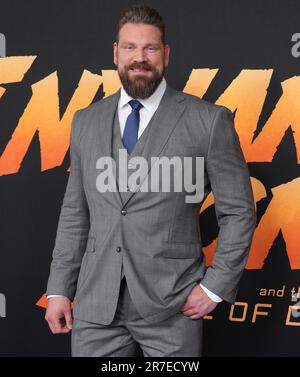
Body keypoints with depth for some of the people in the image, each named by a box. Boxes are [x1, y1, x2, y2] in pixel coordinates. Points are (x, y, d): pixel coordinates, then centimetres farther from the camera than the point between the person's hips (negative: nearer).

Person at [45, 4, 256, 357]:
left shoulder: (208, 121, -4)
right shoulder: (86, 121, 8)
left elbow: (238, 211, -1)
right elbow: (75, 213, 12)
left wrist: (215, 286, -7)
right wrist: (59, 289, 8)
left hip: (172, 305, -3)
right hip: (96, 305, 3)